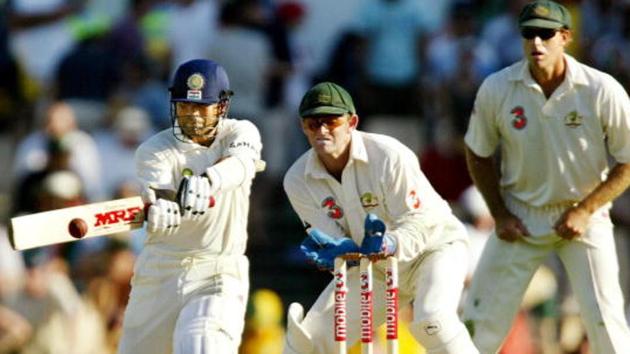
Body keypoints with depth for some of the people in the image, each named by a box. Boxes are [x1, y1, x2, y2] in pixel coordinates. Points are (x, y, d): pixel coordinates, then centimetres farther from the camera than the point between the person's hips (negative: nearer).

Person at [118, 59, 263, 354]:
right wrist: (159, 210, -50)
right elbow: (157, 190, -24)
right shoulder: (155, 150, -4)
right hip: (160, 273, 2)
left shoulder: (241, 133, 0)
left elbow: (238, 163, -24)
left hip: (219, 276, -2)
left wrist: (207, 181, -47)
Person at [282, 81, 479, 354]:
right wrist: (334, 251, -37)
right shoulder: (298, 180, -12)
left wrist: (391, 245, -47)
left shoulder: (388, 156, -27)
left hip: (434, 247, -5)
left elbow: (425, 222, -26)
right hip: (372, 266, 5)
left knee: (431, 322, -34)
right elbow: (334, 242, -11)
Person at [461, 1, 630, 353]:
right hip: (521, 216, 2)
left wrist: (584, 212, -13)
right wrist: (500, 215, 0)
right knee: (483, 321, 0)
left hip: (584, 215, -2)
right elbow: (479, 154, 6)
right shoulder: (497, 90, -11)